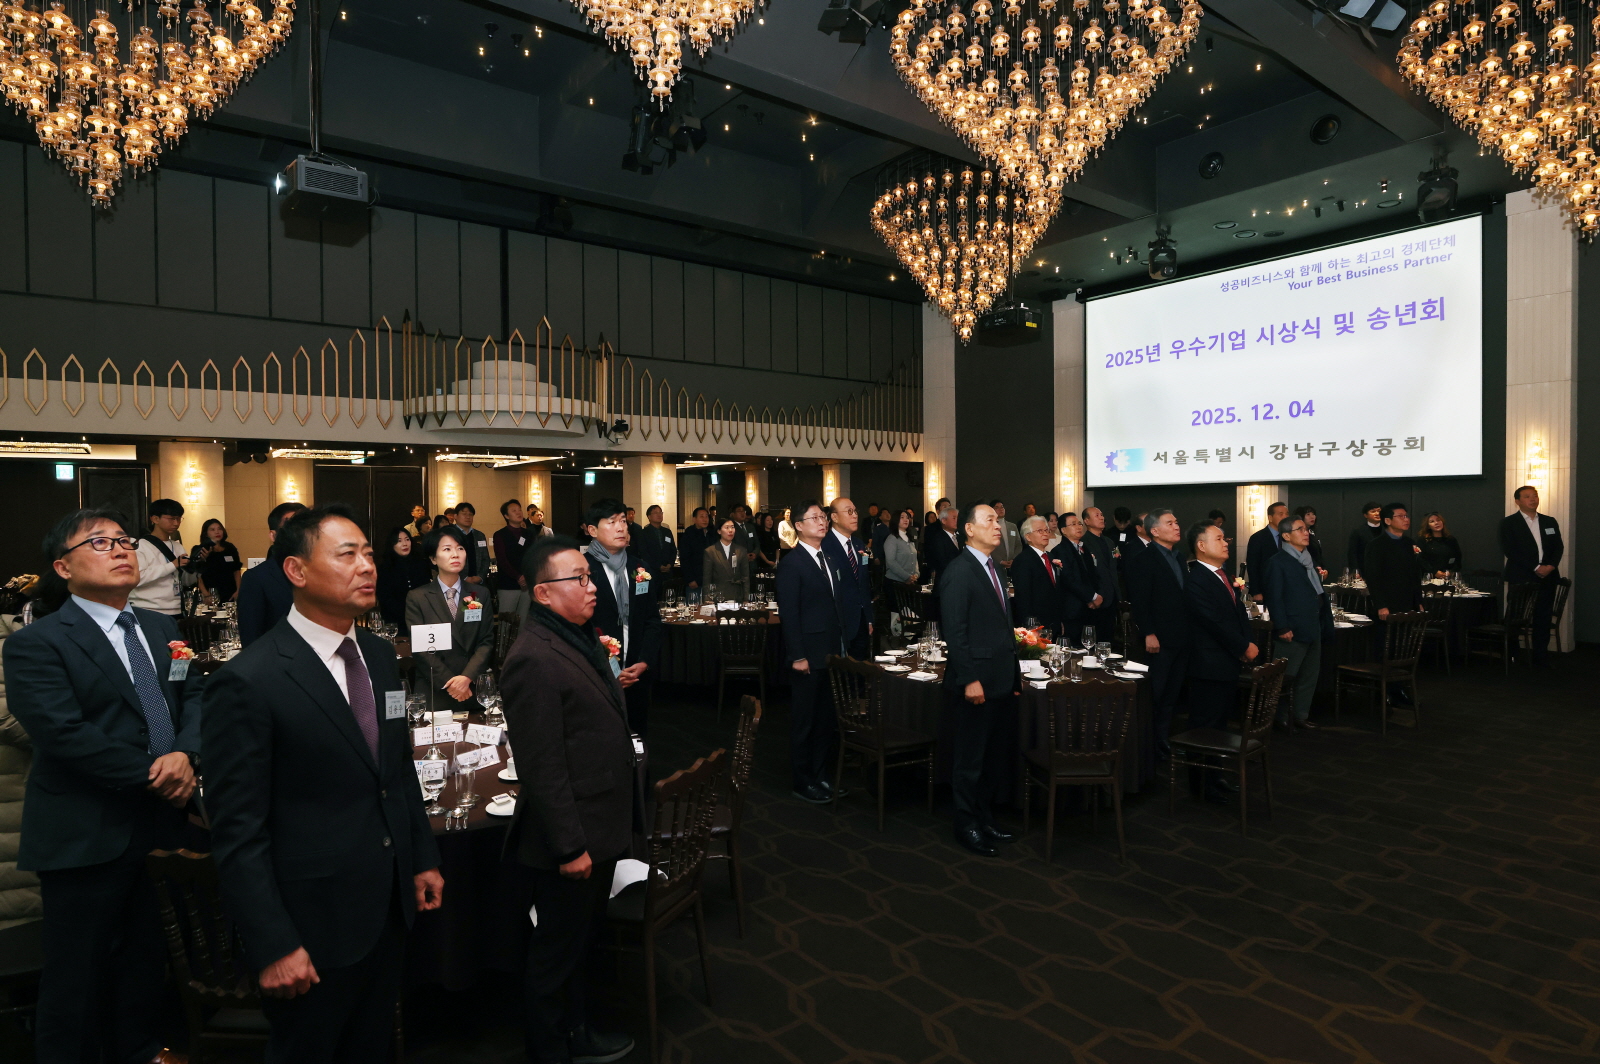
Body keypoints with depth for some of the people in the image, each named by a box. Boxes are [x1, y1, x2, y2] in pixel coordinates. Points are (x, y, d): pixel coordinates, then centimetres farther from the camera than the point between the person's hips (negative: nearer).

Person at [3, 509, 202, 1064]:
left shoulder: (161, 628, 10)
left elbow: (193, 695, 5)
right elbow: (64, 733, -20)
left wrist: (186, 754, -15)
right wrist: (153, 776, -17)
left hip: (162, 824, 6)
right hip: (86, 836, -6)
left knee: (147, 957, 20)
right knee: (77, 973, 10)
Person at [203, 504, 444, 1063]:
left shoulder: (380, 655, 3)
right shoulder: (248, 682, -19)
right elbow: (237, 832, -18)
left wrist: (423, 859, 12)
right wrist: (273, 947, -17)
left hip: (389, 908, 6)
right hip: (313, 927, -6)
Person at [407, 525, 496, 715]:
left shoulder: (480, 595, 8)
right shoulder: (417, 598, 1)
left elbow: (486, 641, 0)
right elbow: (420, 647, -5)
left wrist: (467, 677, -14)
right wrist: (449, 682, -13)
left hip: (475, 691, 2)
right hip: (436, 693, -2)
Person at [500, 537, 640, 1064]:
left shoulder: (582, 639, 7)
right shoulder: (534, 658, -24)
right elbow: (542, 766, -25)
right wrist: (570, 846, -22)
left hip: (599, 830, 10)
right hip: (569, 841, -10)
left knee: (581, 943, 26)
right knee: (556, 956, 11)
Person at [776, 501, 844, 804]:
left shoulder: (827, 561, 13)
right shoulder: (791, 563, -12)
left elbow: (832, 606, 13)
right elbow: (789, 614, -15)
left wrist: (840, 648, 9)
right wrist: (798, 656, -18)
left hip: (831, 654, 8)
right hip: (808, 656, -8)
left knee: (827, 719, 14)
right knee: (803, 721, 6)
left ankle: (818, 775, 28)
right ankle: (803, 782, 19)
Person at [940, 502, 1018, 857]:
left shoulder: (994, 569, 14)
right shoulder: (959, 572, -13)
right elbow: (955, 632, -17)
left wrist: (1014, 673, 14)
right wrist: (969, 680, -20)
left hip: (1003, 681, 8)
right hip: (977, 683, -8)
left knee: (998, 757, 17)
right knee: (970, 761, 6)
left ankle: (985, 817, 33)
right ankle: (967, 825, 22)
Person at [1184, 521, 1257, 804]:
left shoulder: (1225, 576, 13)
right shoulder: (1195, 581, -16)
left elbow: (1239, 613, 14)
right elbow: (1216, 623, -19)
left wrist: (1248, 644, 0)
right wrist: (1245, 647, -11)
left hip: (1229, 662, 9)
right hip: (1209, 665, -9)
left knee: (1219, 723, 17)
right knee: (1204, 725, 1)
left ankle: (1214, 776, 29)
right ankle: (1201, 783, 11)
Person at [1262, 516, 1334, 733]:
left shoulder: (1309, 560, 16)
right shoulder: (1277, 562, -10)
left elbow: (1318, 593, 21)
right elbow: (1273, 598, -15)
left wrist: (1325, 622, 13)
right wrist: (1282, 628, -19)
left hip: (1314, 628, 8)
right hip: (1292, 631, -8)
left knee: (1309, 676, 14)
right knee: (1285, 676, -1)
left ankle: (1301, 715, 25)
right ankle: (1282, 718, 11)